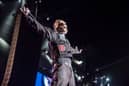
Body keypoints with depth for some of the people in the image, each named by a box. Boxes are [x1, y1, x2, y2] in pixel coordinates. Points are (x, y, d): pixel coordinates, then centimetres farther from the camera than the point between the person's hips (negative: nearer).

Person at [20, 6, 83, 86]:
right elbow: (41, 28, -4)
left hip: (69, 66, 9)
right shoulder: (54, 35, 7)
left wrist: (76, 51, 74)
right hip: (60, 65, -9)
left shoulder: (66, 40, 29)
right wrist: (29, 15, -14)